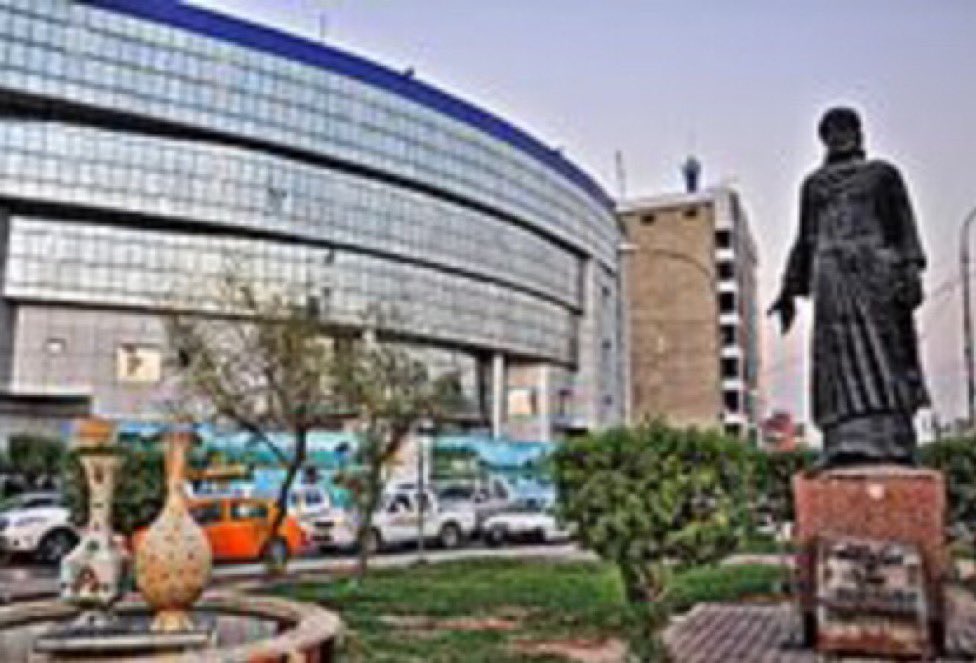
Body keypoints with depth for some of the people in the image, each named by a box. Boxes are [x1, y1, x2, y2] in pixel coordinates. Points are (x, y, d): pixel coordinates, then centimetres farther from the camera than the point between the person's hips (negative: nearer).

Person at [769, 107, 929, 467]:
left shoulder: (884, 174, 14)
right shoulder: (812, 184, 21)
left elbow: (904, 227, 4)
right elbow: (806, 241, 20)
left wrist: (911, 273, -11)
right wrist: (789, 291, 13)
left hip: (877, 272, -2)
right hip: (832, 277, 2)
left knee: (885, 360, -6)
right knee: (844, 363, -8)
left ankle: (895, 450, -6)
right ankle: (852, 447, -15)